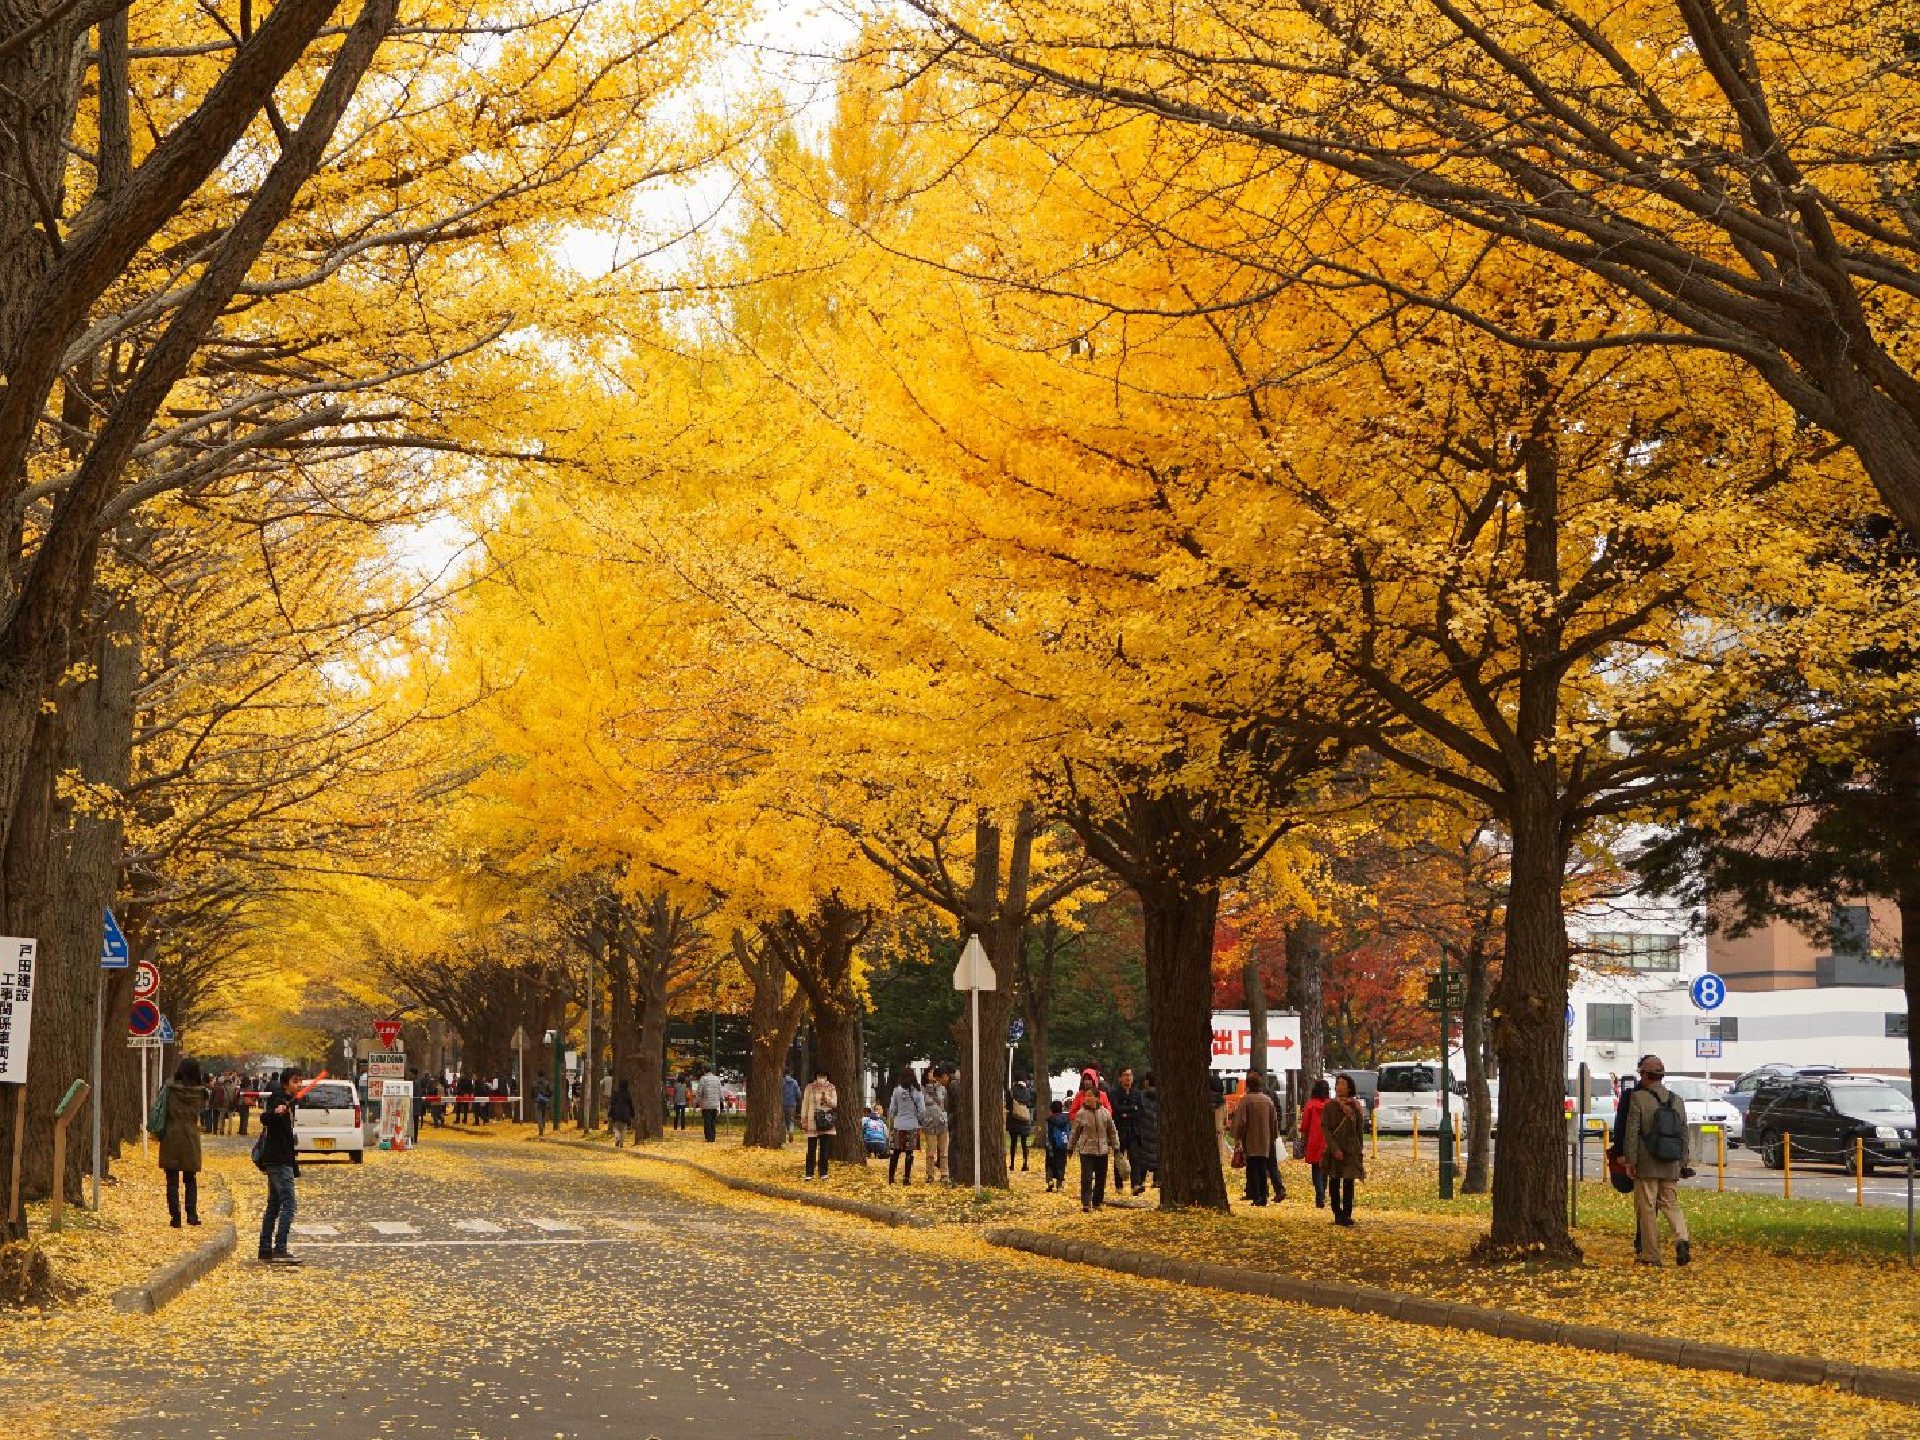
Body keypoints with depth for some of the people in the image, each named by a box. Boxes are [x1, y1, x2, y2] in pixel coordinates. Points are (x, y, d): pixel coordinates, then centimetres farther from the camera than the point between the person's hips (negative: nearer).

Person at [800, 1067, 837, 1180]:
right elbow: (805, 1105, 3)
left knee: (825, 1149, 4)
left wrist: (827, 1099, -18)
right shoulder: (809, 1088, 2)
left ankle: (823, 1173, 11)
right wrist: (804, 1121, 0)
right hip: (813, 1123, -2)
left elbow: (835, 1103, 3)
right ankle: (809, 1173, 5)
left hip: (827, 1123, 2)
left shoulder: (831, 1088, 7)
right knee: (811, 1149, -1)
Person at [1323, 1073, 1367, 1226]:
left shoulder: (1355, 1106, 5)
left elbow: (1360, 1129, 10)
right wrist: (1335, 1149, -15)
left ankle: (1346, 1214, -2)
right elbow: (1325, 1128, -6)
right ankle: (1338, 1214, 10)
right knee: (1334, 1182, 3)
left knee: (1349, 1182, -4)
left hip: (1352, 1150, 1)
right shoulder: (1330, 1106, -1)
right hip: (1334, 1149, -1)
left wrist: (1360, 1149, 6)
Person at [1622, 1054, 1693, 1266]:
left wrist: (1630, 1161, -7)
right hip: (1671, 1167, 5)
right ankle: (1682, 1239, -9)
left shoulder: (1639, 1098, -8)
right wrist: (1684, 1162, 17)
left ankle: (1651, 1255, 5)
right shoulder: (1677, 1101, 9)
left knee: (1647, 1209, 3)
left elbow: (1632, 1132, -11)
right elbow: (1685, 1134, 11)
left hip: (1646, 1165, -5)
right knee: (1671, 1205, 15)